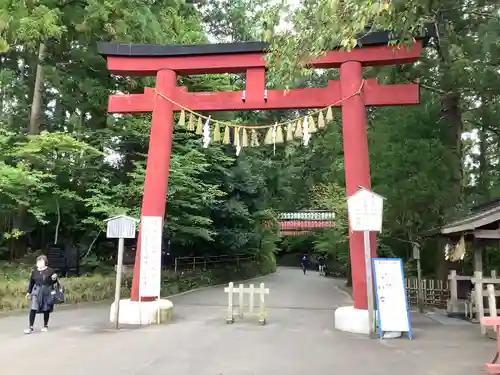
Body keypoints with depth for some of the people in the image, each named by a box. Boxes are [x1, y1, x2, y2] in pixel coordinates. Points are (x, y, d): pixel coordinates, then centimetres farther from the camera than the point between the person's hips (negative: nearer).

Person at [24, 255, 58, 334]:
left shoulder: (50, 270, -3)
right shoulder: (34, 271, 5)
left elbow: (53, 281, 3)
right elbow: (31, 282, 12)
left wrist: (54, 279, -19)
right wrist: (29, 292, 11)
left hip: (47, 292, -2)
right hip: (36, 292, 2)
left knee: (46, 309, 8)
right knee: (33, 309, -7)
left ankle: (45, 325, 24)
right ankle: (31, 327, 0)